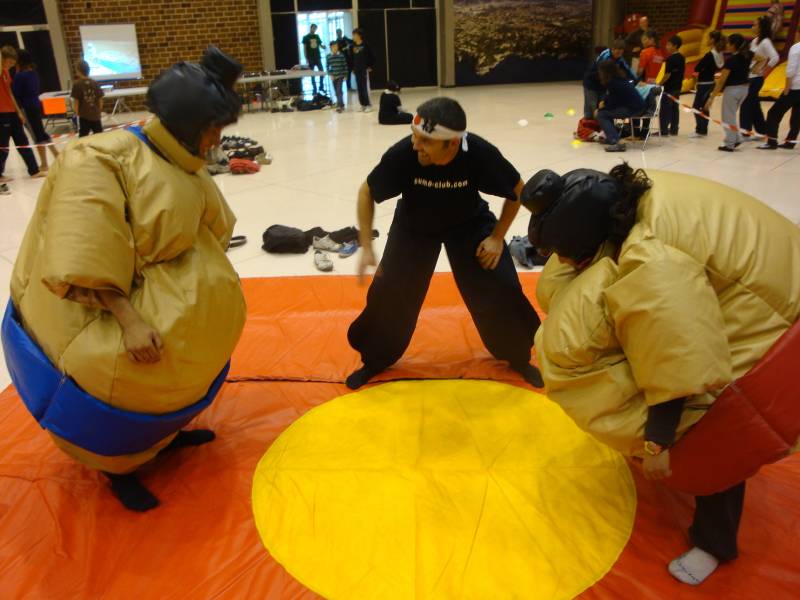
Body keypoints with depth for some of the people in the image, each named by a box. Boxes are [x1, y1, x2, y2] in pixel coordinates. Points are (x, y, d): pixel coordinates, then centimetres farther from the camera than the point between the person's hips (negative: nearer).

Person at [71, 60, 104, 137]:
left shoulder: (77, 84, -8)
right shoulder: (96, 83, 1)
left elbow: (76, 102, -7)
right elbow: (100, 100, 4)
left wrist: (77, 114, 5)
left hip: (84, 116, -3)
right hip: (96, 115, 3)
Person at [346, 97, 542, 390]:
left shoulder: (481, 153, -34)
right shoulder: (401, 154, -35)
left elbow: (517, 190, -13)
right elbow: (367, 192, -16)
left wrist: (497, 237, -14)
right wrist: (366, 247, -20)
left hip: (470, 223, 0)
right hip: (414, 225, 0)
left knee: (501, 290, -4)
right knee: (389, 292, -4)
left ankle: (517, 356, 24)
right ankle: (375, 359, 23)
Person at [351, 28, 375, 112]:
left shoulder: (365, 45, -6)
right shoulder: (353, 46, 7)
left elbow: (372, 56, -4)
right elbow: (351, 58, 13)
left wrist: (370, 67, -6)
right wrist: (352, 68, 8)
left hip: (364, 70, -5)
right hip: (356, 70, 5)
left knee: (366, 88, -6)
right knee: (359, 88, 6)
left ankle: (368, 105, -1)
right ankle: (363, 105, 13)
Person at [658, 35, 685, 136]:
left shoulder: (671, 58, -17)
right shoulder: (681, 58, 10)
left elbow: (668, 74, -19)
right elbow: (681, 72, 15)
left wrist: (660, 84, -11)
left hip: (669, 88, -9)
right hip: (678, 86, 9)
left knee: (665, 110, -6)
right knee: (675, 108, 11)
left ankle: (663, 131, -6)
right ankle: (674, 130, 16)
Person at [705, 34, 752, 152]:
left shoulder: (731, 60, -20)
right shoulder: (747, 55, 2)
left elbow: (721, 80, -21)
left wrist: (712, 97, -20)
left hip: (732, 89, -8)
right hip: (744, 88, 8)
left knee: (728, 117, 4)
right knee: (731, 115, 22)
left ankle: (729, 144, 7)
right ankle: (737, 138, 19)